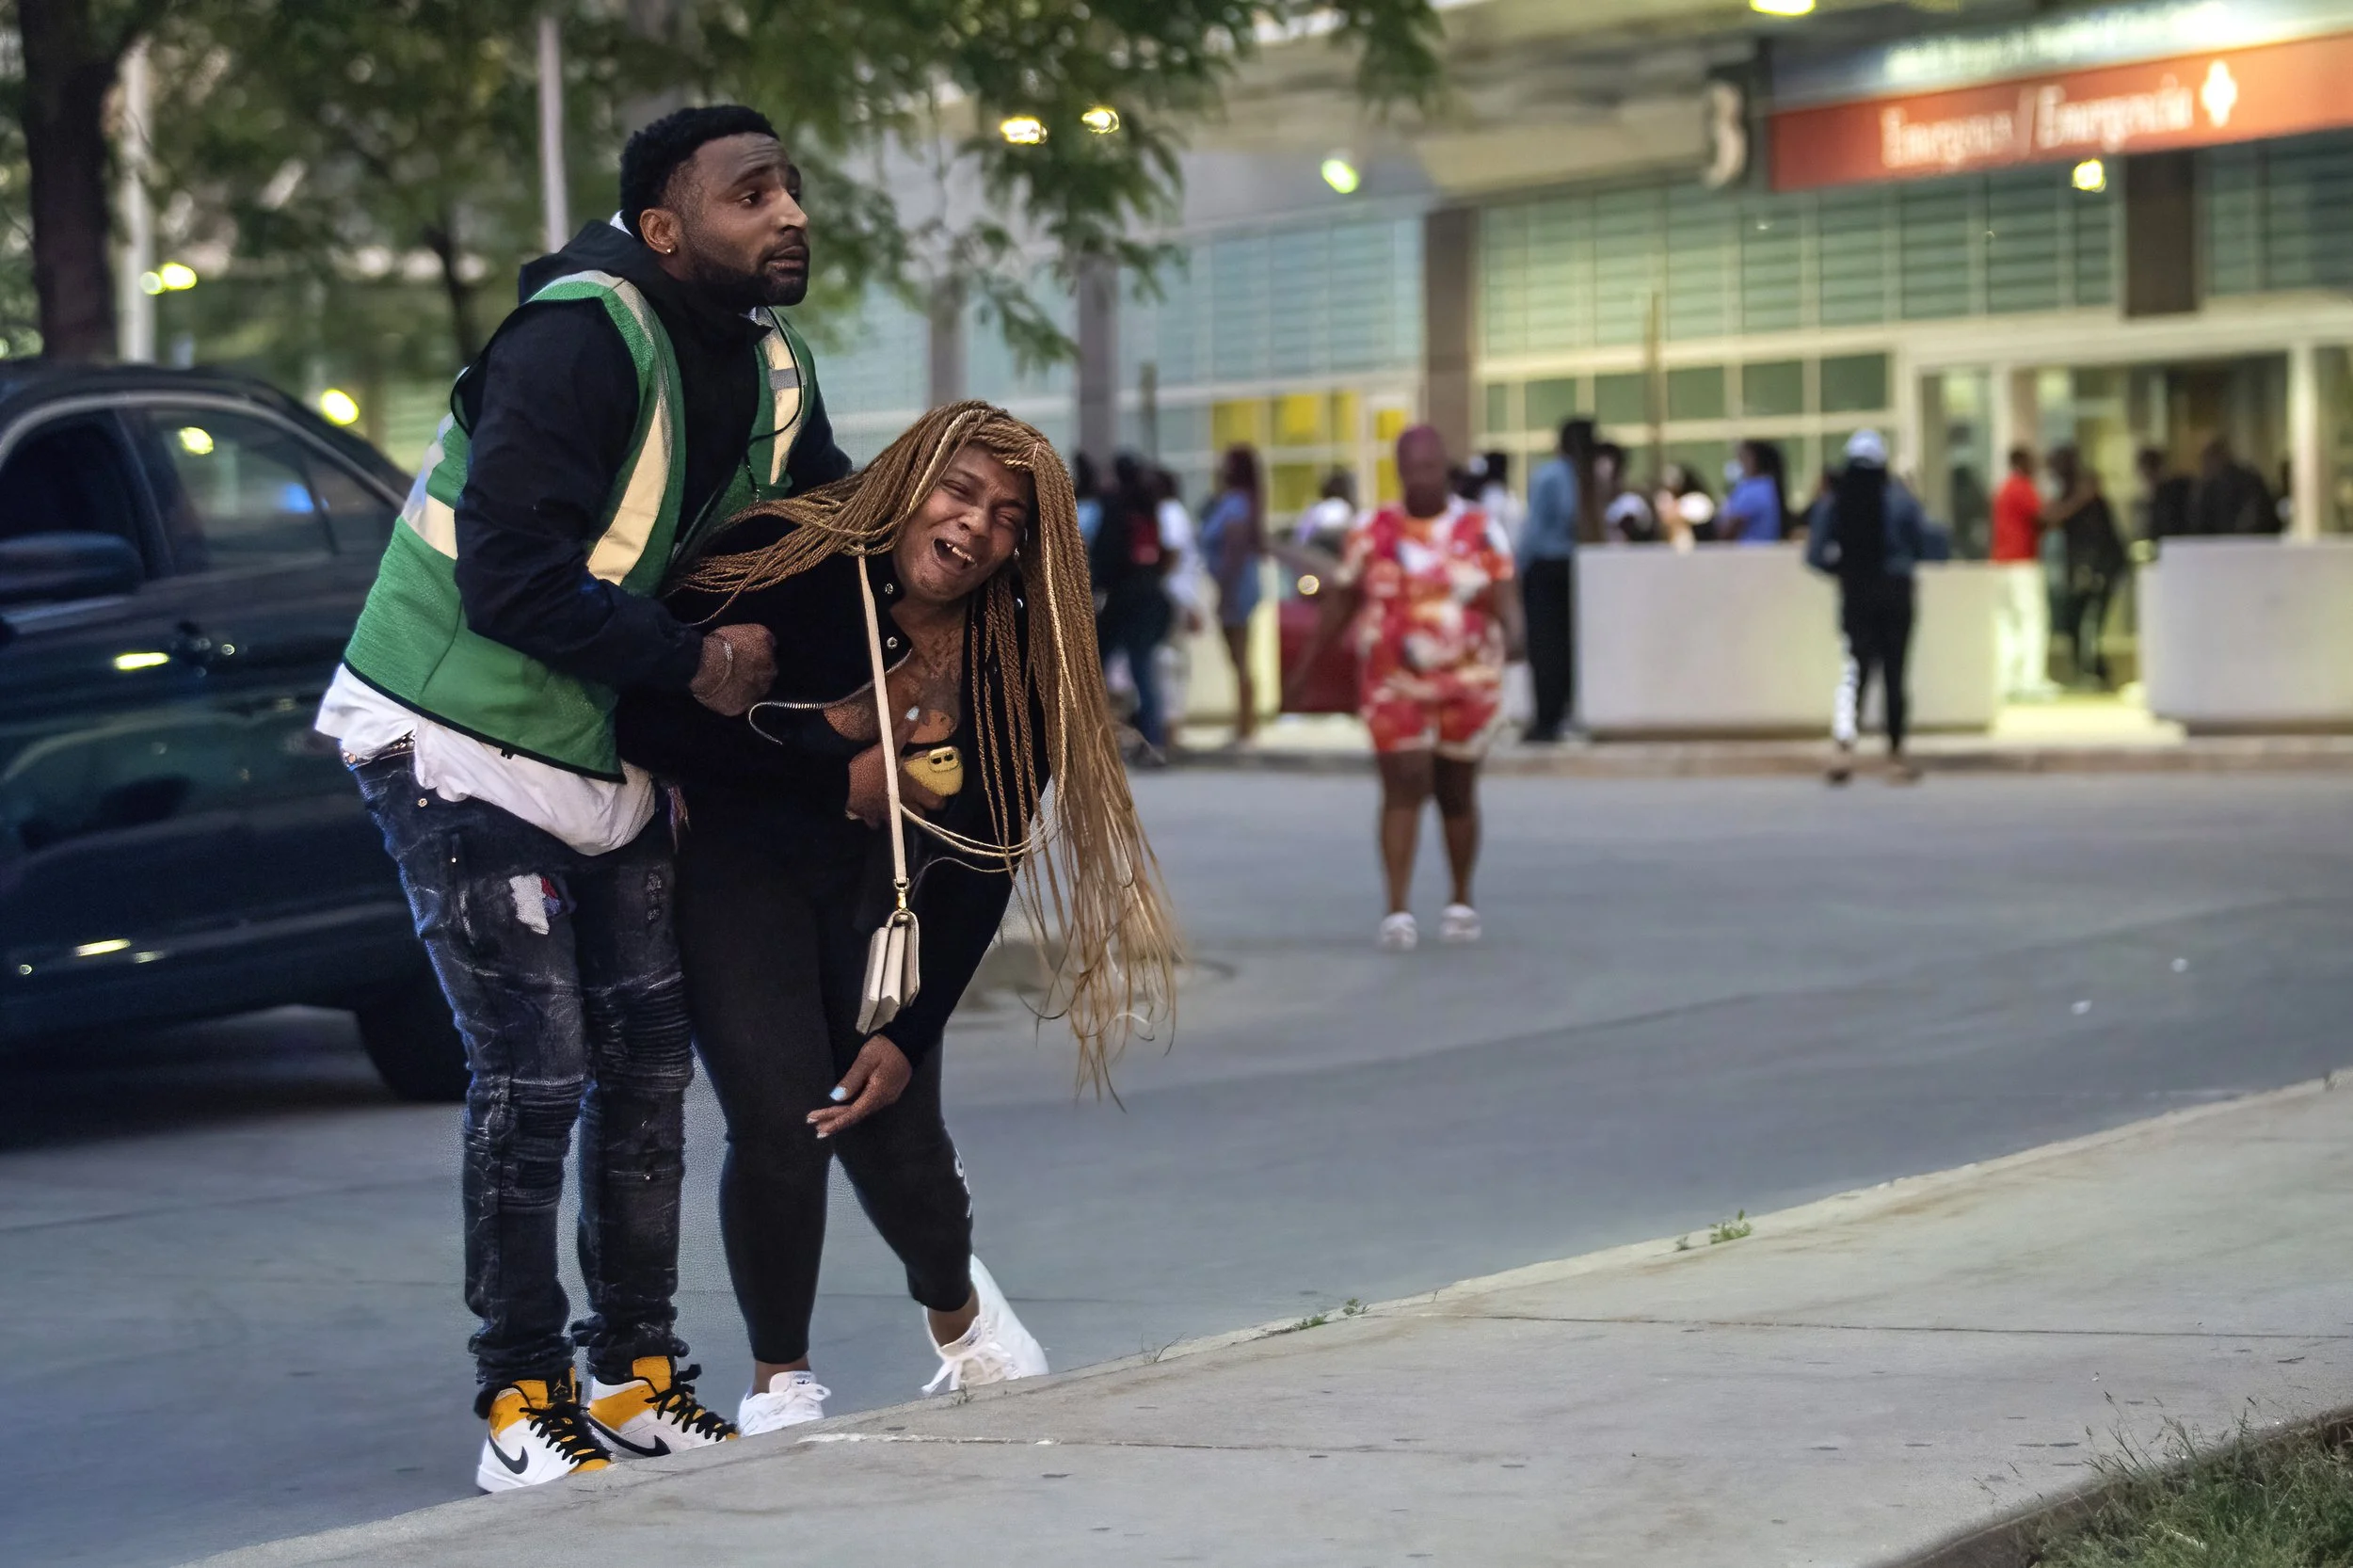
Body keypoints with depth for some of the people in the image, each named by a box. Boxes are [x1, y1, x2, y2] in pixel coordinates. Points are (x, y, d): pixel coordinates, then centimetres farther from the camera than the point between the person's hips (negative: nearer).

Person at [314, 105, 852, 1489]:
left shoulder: (775, 372, 3)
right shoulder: (579, 340, -24)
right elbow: (513, 580, -28)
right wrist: (692, 664, -23)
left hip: (604, 752, 8)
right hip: (460, 746, -8)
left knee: (647, 1059, 10)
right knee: (533, 1075, -9)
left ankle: (636, 1376, 21)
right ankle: (524, 1408, 0)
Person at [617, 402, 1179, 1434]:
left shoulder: (1012, 661, -11)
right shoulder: (787, 562, -24)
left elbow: (983, 865, -6)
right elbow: (644, 722, -28)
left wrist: (909, 1034, -11)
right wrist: (835, 772, -25)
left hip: (880, 882, 3)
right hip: (736, 863, -3)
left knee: (892, 1132, -7)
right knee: (777, 1120, -19)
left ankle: (959, 1317, 28)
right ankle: (779, 1385, 4)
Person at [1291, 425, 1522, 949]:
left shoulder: (1480, 530, 1)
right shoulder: (1374, 532, 5)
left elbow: (1503, 597, -6)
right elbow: (1343, 600, 11)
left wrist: (1511, 634, -28)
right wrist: (1305, 664, 10)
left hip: (1468, 683, 0)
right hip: (1395, 684, 0)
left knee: (1457, 793, 11)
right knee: (1403, 787, -13)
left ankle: (1462, 901, 28)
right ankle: (1398, 910, -17)